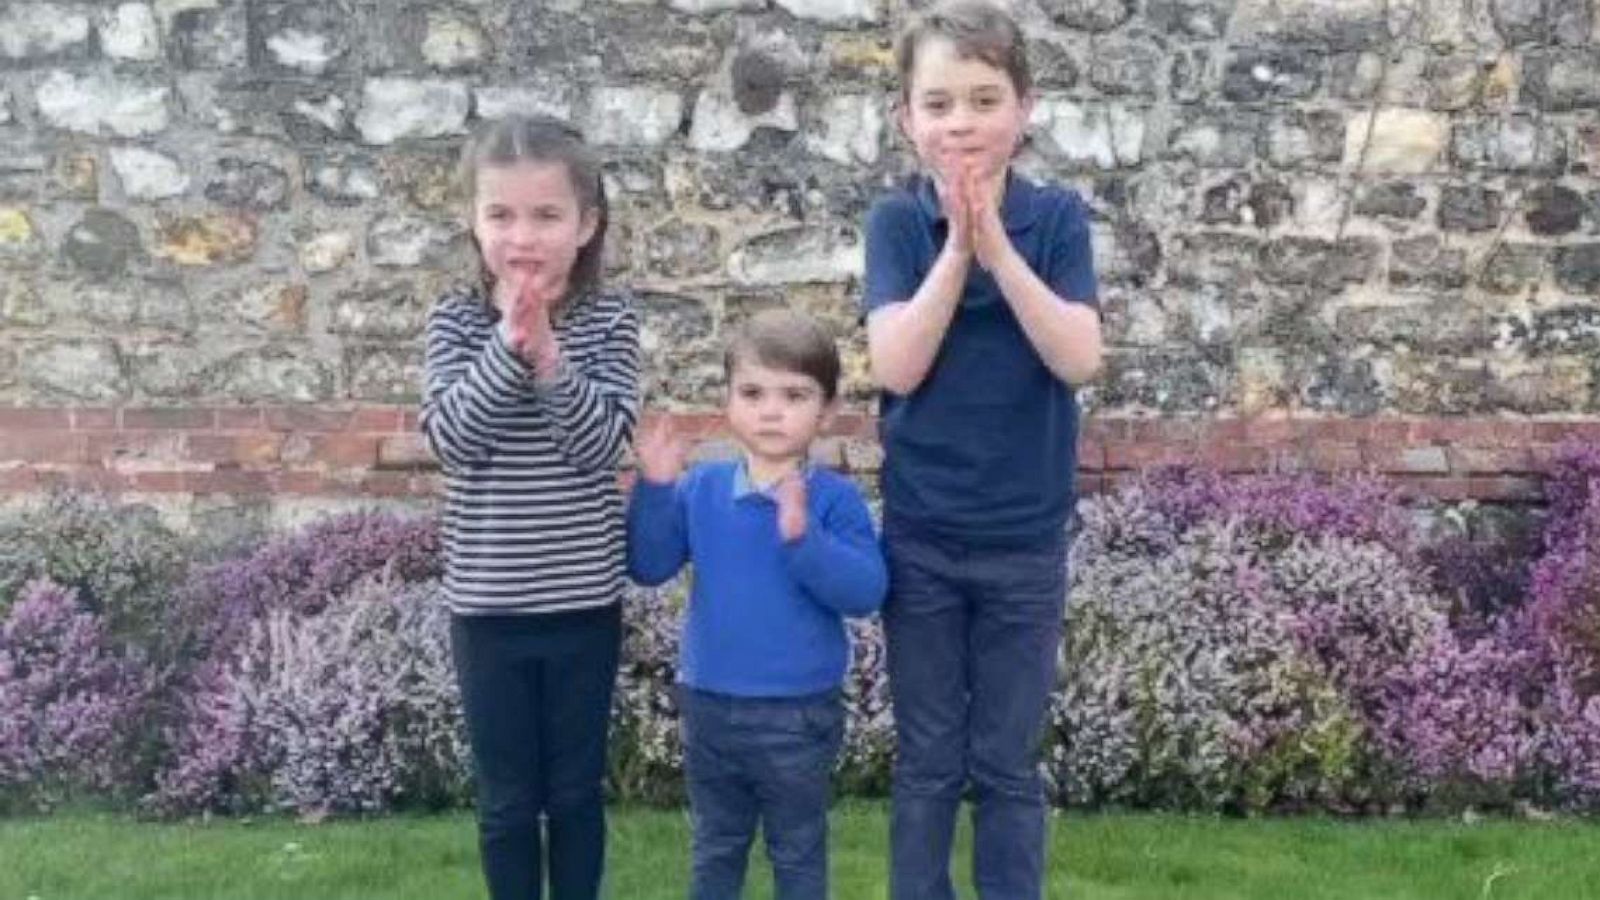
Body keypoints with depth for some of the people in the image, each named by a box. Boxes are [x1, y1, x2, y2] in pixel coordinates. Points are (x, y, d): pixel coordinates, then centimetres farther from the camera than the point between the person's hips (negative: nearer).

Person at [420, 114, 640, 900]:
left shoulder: (609, 319, -6)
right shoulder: (456, 321, -4)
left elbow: (601, 444, -15)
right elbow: (450, 438, -17)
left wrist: (547, 353, -26)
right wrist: (508, 345, -26)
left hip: (583, 600, 0)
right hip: (486, 605, 0)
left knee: (576, 790, 14)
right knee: (506, 799, 12)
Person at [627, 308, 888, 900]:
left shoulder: (834, 499, -13)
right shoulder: (700, 489, -2)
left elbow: (866, 591, -21)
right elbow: (648, 566, -6)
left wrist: (802, 537, -33)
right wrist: (655, 488, -19)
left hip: (799, 714, -3)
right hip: (710, 706, 3)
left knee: (798, 851, 16)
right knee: (715, 848, 22)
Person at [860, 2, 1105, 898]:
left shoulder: (1056, 216, -4)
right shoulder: (898, 220, -5)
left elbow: (1078, 357, -16)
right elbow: (896, 365, -15)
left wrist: (996, 243, -22)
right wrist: (956, 245, -21)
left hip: (1026, 537, 0)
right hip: (920, 535, 0)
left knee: (1010, 764, 11)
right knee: (927, 762, 12)